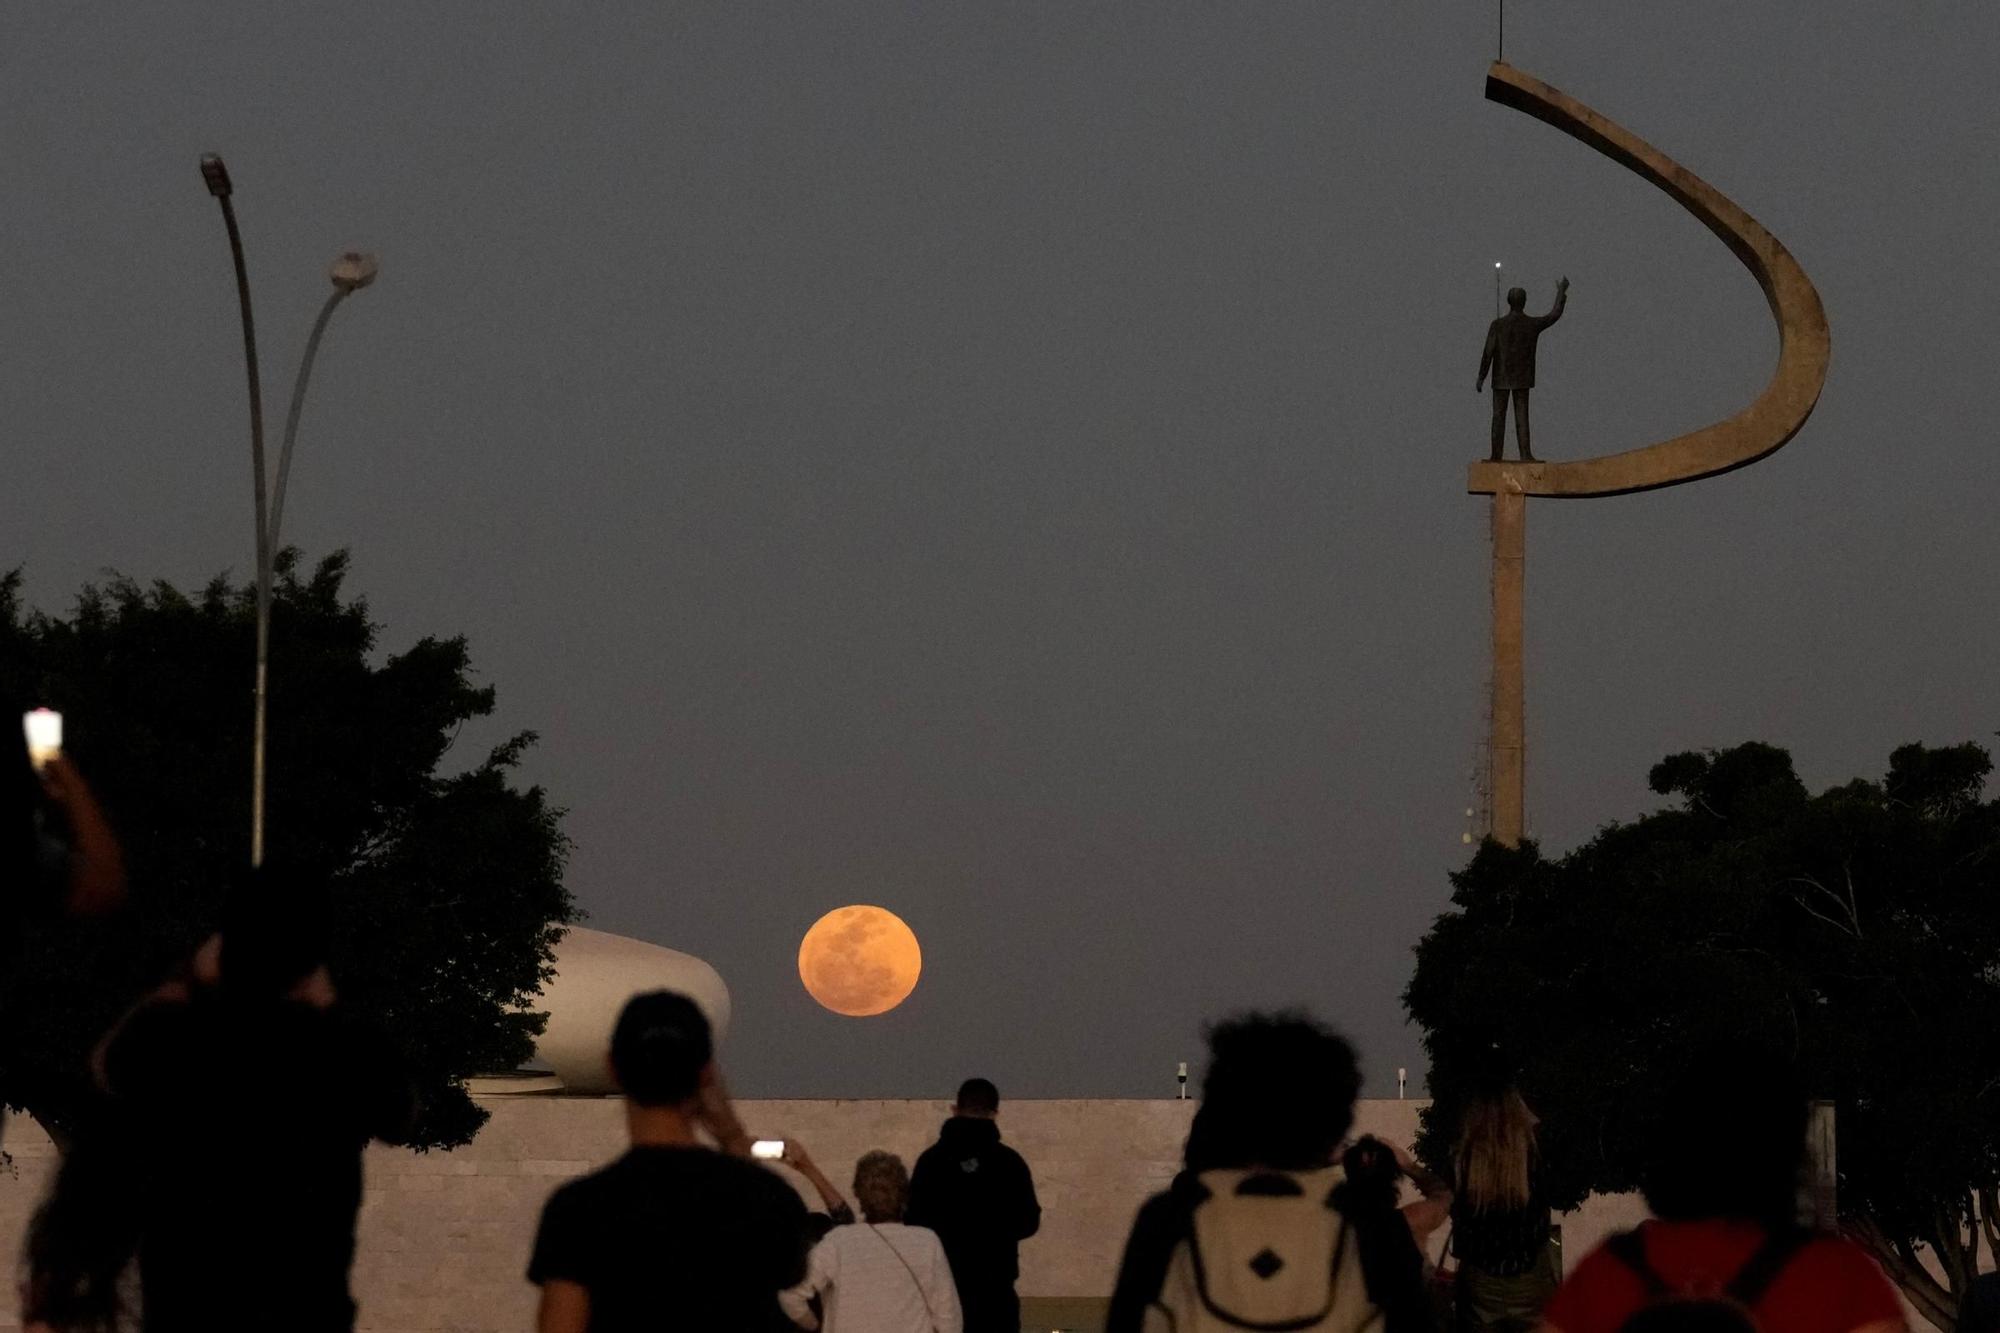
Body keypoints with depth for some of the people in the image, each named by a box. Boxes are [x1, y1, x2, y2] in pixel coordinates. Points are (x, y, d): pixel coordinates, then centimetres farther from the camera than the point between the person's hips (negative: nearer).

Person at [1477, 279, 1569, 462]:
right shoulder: (1532, 324, -7)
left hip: (1501, 378, -1)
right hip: (1522, 378, 1)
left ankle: (1497, 454, 3)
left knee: (1499, 416, 4)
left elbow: (1488, 353, -12)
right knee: (1521, 416, 1)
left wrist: (1481, 377, -5)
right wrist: (1561, 292, 21)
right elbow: (1554, 315, 9)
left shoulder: (1497, 325, -12)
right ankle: (1525, 454, -8)